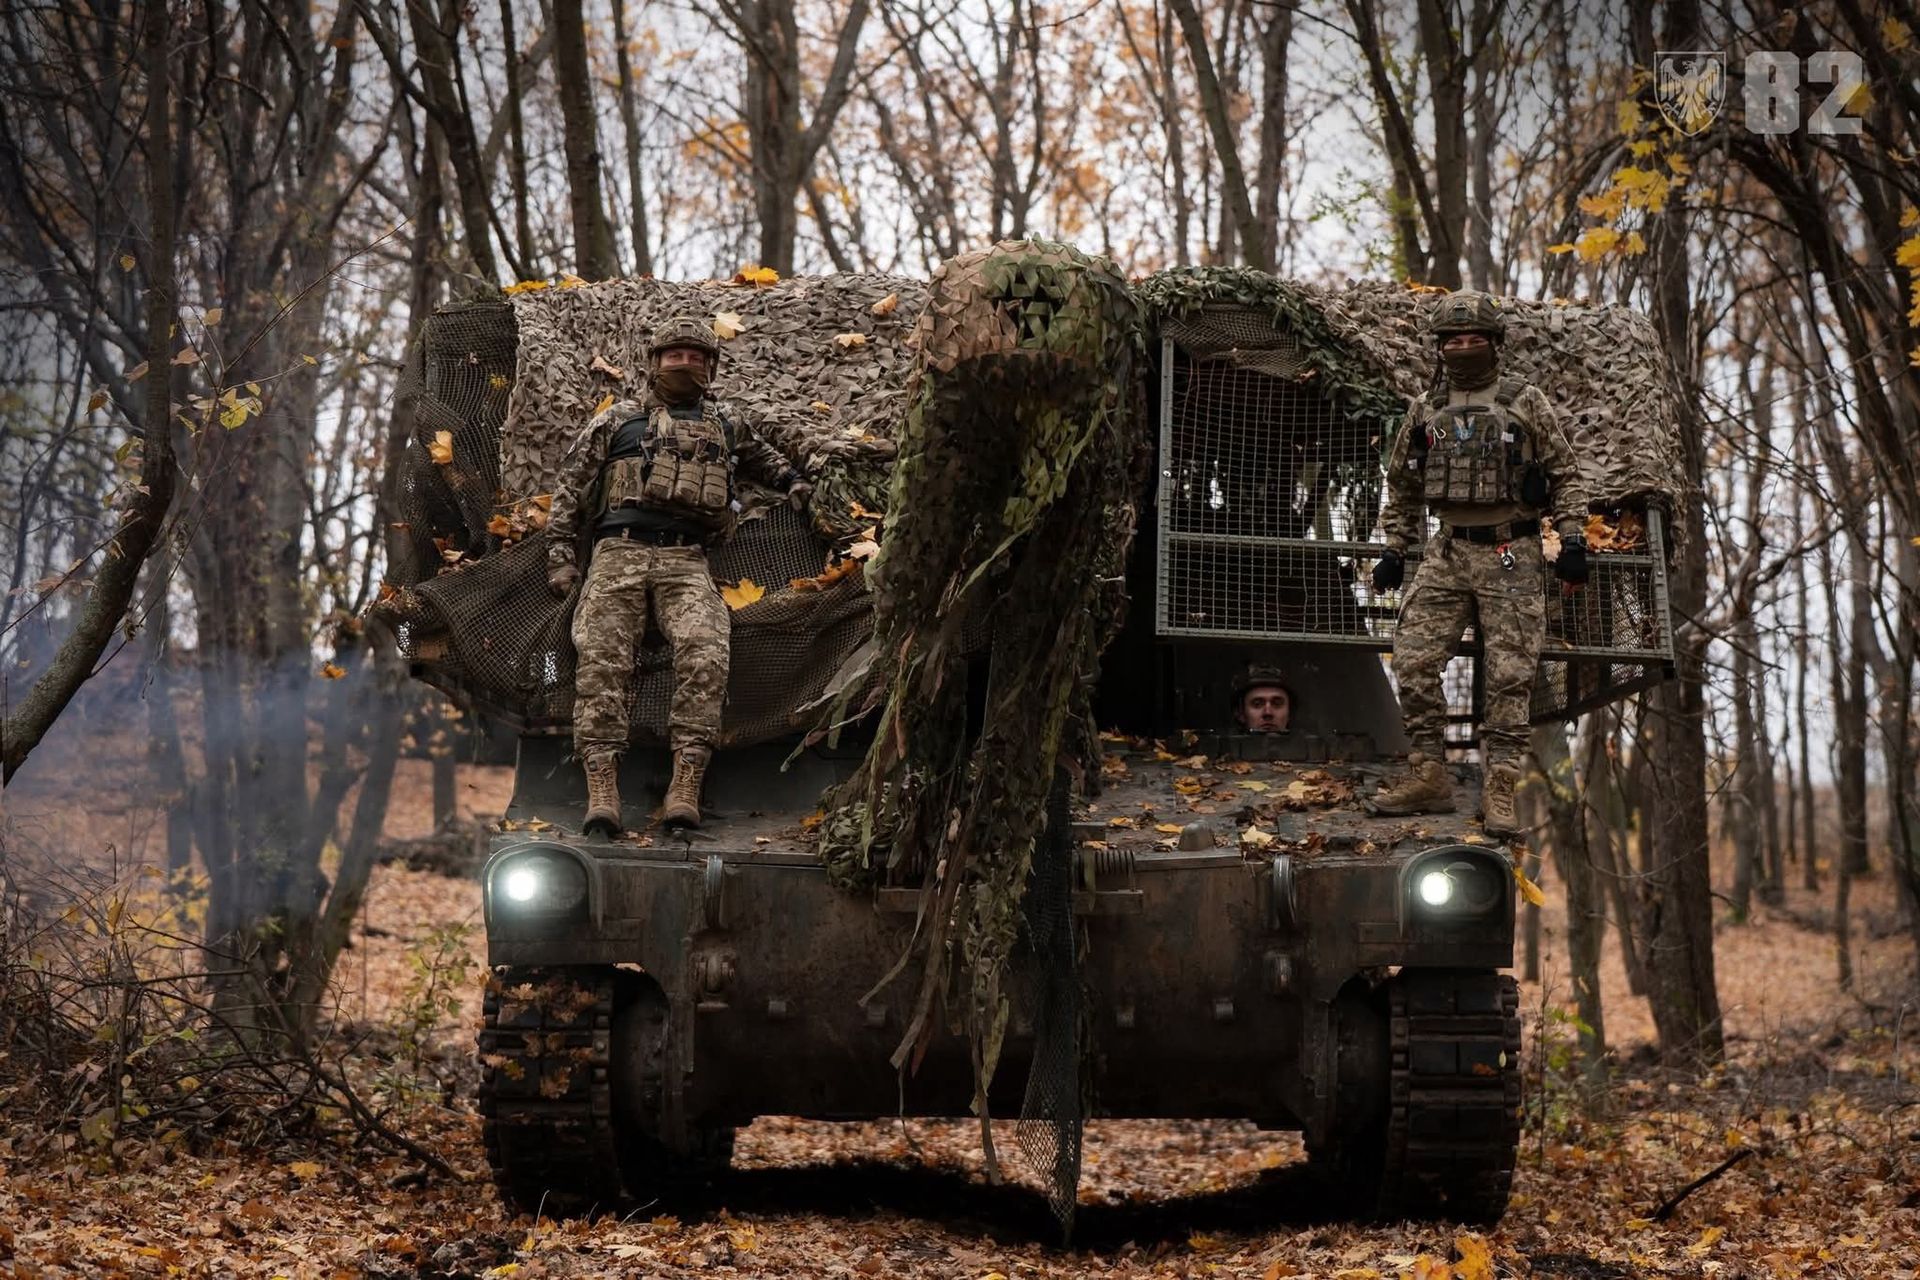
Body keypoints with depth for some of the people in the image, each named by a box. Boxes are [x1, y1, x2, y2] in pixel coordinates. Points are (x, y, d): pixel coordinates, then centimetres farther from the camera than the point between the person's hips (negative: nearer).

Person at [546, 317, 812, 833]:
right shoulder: (618, 421, 21)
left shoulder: (724, 429, 30)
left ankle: (685, 787, -34)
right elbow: (570, 487, 16)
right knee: (600, 659, -22)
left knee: (705, 655, -27)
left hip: (686, 562, 1)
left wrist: (792, 479, 30)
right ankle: (601, 791, -30)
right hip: (618, 553, -1)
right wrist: (560, 553, 5)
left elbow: (761, 456, 51)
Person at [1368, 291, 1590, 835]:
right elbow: (1401, 486, 21)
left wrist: (1572, 539, -5)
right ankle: (1427, 776, 2)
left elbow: (1566, 474, 3)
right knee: (1414, 662, -6)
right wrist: (1393, 550, 15)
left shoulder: (1526, 403, 3)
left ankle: (1499, 789, -2)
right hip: (1446, 553, 4)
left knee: (1510, 676, -5)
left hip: (1511, 555, -3)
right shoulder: (1426, 412, 13)